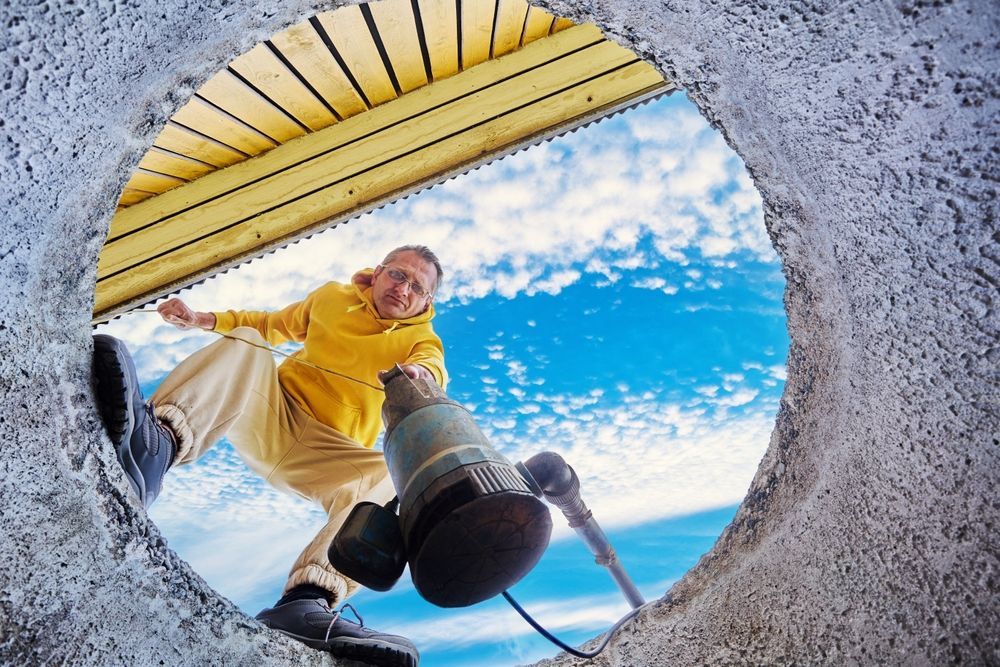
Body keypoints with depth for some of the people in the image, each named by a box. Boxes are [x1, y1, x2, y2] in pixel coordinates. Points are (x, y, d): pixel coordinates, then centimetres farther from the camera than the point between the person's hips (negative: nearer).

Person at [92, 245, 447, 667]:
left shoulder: (421, 339, 5)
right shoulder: (331, 297, 14)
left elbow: (434, 369, -19)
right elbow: (273, 325, 29)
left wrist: (418, 373, -44)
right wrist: (203, 320, 17)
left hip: (329, 452, -2)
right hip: (271, 416, 2)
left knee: (391, 479, -33)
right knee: (245, 342, -23)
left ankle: (308, 602, -50)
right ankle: (155, 446, -50)